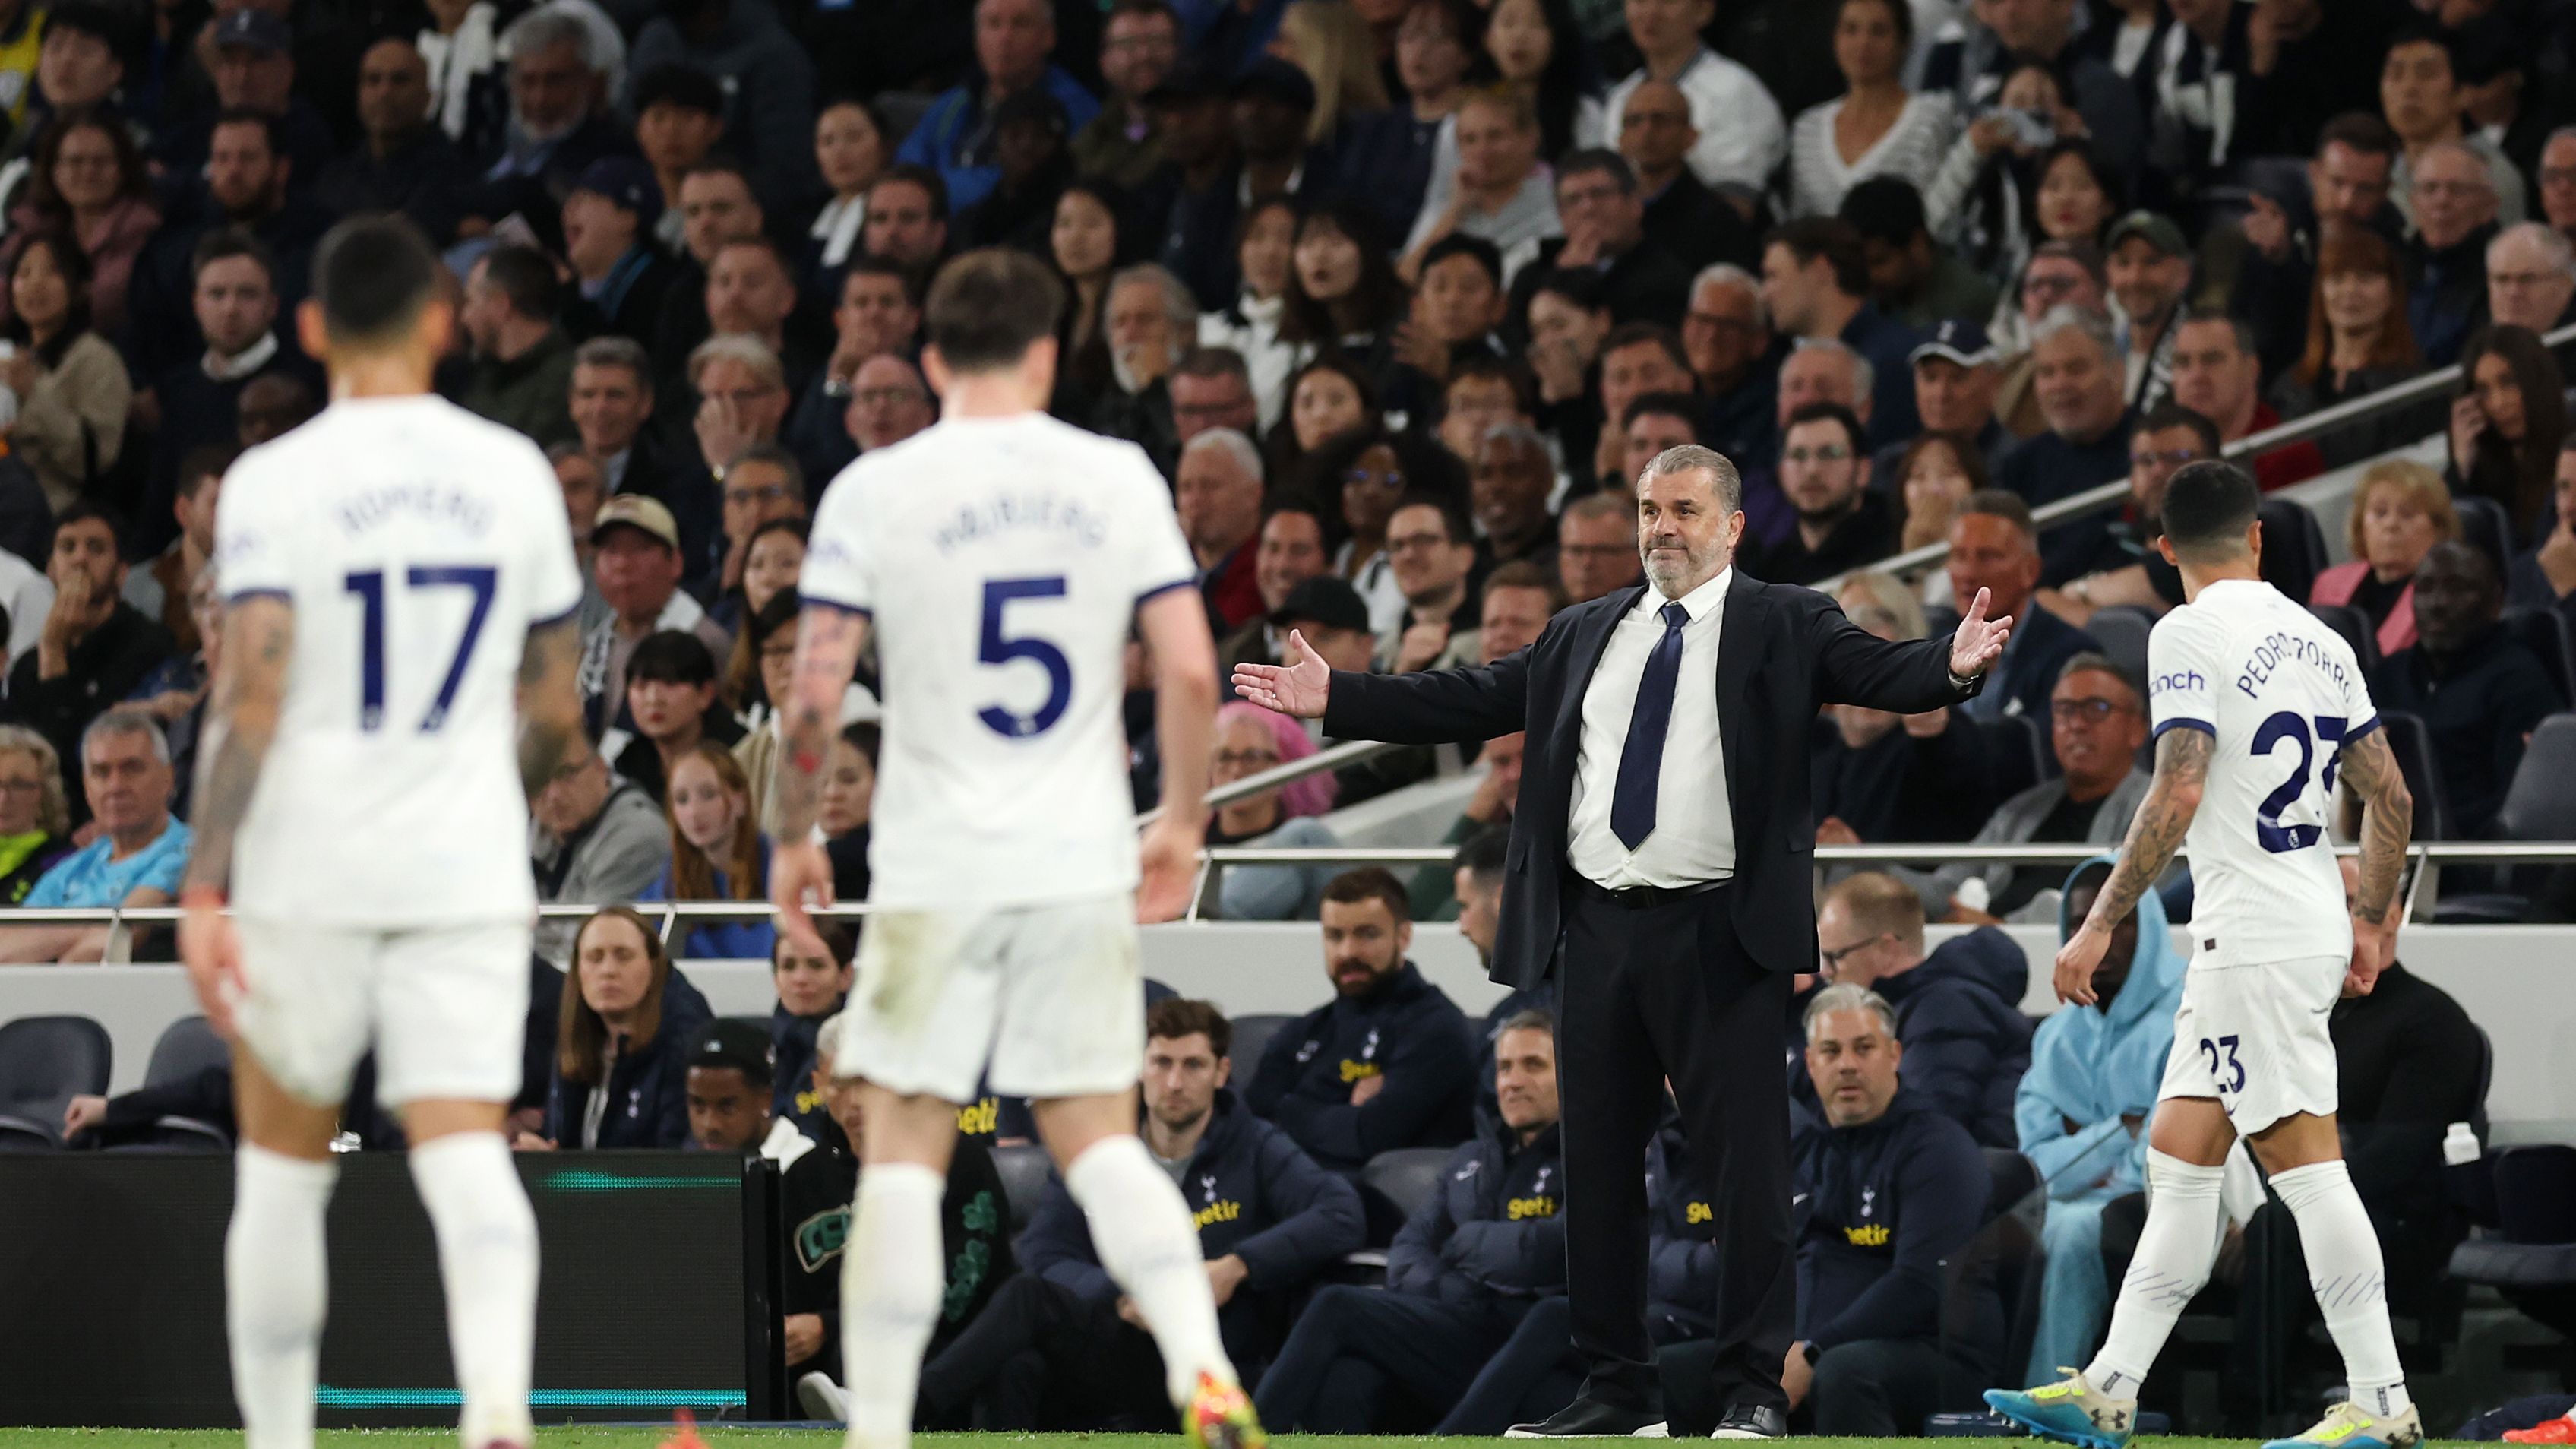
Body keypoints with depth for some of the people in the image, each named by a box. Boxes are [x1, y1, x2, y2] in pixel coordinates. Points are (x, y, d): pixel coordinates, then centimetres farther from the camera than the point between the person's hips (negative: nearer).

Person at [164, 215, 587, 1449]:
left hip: (307, 877, -2)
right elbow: (554, 709, 12)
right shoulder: (513, 474, 5)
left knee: (282, 1168, 13)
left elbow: (250, 693, -14)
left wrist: (202, 889, -13)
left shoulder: (276, 480, -6)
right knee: (465, 1158, -6)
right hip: (471, 874, 2)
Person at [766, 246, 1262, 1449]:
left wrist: (792, 835, 7)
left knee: (904, 1154, 3)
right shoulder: (1117, 479, 2)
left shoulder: (875, 490, -4)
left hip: (936, 867, -2)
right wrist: (1183, 819, 13)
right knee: (1098, 1138, 10)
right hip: (1084, 862, 2)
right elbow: (1191, 672, -1)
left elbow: (814, 694, -7)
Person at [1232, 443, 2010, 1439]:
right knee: (1598, 1162, 9)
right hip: (1600, 933, 5)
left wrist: (1953, 667, -33)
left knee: (1746, 1160, -5)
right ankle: (1617, 1387, 17)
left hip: (1721, 936, -5)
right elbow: (1473, 701, 17)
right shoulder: (1587, 635, 16)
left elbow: (1880, 675, -12)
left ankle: (1754, 1388, 1)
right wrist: (1335, 698, 14)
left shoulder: (1785, 626, 2)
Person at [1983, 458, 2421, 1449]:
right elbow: (2390, 795, 14)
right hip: (2310, 924, 8)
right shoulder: (2318, 641, 12)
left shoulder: (2188, 633, -10)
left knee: (2304, 1160, -9)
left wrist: (2100, 924, -15)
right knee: (2177, 1155, 11)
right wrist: (2371, 921, 25)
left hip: (2254, 938, -8)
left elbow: (2178, 795, -19)